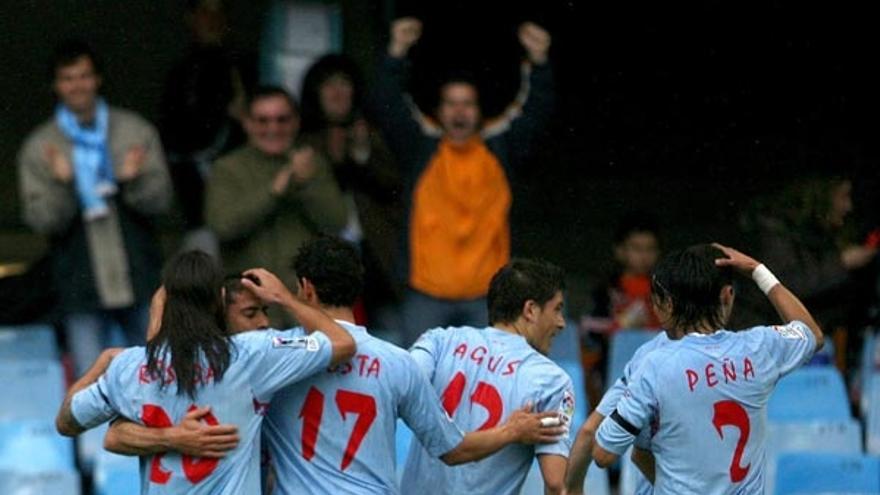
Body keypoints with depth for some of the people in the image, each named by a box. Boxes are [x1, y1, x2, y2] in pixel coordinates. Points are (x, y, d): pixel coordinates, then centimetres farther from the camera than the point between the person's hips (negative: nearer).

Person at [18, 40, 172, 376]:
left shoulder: (137, 132, 3)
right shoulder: (38, 148, 1)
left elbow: (161, 199, 0)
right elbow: (39, 219, -5)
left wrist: (134, 181, -21)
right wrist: (61, 184, -23)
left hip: (140, 282, 1)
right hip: (82, 291, -1)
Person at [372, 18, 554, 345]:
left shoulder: (499, 149, 8)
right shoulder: (420, 149, 5)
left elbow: (536, 112, 1)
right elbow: (387, 107, -6)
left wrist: (538, 61, -15)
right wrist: (397, 53, -19)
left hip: (486, 294, 1)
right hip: (427, 293, -1)